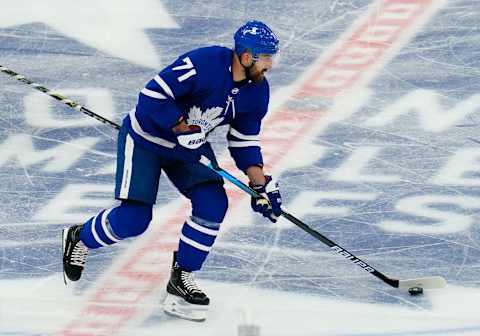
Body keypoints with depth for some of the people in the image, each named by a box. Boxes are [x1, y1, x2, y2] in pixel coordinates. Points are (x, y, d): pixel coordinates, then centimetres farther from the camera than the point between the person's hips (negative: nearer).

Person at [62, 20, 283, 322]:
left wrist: (262, 183, -10)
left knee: (214, 203, -12)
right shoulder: (204, 63, -33)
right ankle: (80, 238, 20)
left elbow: (244, 142, 1)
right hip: (145, 136, -7)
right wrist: (184, 130, -31)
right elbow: (153, 96, -31)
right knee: (134, 218, -11)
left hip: (189, 143, 7)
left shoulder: (258, 91, -9)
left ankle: (182, 277, 3)